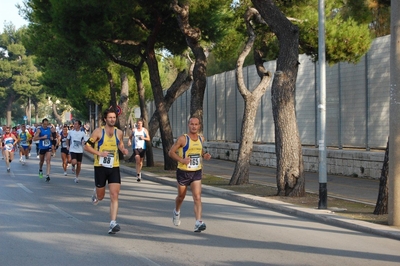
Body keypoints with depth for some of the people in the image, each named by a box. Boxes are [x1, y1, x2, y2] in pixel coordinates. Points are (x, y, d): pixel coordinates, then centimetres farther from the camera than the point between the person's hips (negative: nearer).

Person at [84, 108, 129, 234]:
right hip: (100, 167, -2)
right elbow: (87, 146, -5)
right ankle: (96, 192, 49)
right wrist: (99, 153, -19)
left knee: (114, 196, -10)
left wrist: (124, 150, -1)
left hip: (114, 167, 2)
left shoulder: (119, 133, 5)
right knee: (100, 196, 11)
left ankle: (113, 223, -13)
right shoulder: (98, 131, -6)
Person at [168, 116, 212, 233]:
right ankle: (177, 212, 49)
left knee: (197, 197, -12)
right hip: (183, 172, -2)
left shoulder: (201, 139, 4)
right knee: (181, 196, 17)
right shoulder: (183, 139, -12)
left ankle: (198, 223, -19)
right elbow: (171, 152, -9)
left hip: (197, 172, 3)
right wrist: (181, 160, -25)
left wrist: (204, 155, 4)